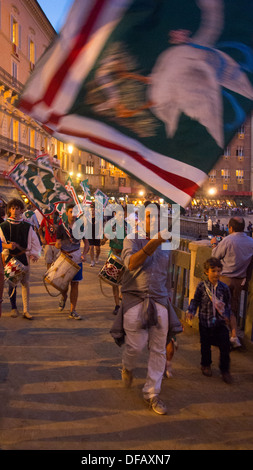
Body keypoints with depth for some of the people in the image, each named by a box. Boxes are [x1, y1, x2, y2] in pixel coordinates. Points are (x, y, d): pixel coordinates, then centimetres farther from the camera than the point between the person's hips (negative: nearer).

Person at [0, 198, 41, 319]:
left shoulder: (27, 226, 6)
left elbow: (35, 242, 9)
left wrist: (34, 254, -4)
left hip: (24, 257, 1)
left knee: (25, 283, -1)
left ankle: (26, 310, 4)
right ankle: (13, 308, 21)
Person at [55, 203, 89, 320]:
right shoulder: (62, 227, 0)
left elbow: (86, 242, 9)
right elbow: (57, 244, 2)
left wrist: (84, 254, -7)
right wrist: (60, 247, -22)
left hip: (76, 259, 1)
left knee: (75, 284, 1)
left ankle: (72, 311, 7)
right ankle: (64, 297, 39)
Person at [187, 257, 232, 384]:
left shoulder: (224, 287, 0)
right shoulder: (202, 286, -6)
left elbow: (227, 303, 11)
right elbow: (195, 300, 3)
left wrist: (226, 315, -1)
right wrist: (191, 311, -10)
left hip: (220, 322, 1)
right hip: (205, 321, -1)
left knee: (225, 346, -1)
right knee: (206, 345, 12)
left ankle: (225, 370, 15)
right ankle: (206, 365, 35)